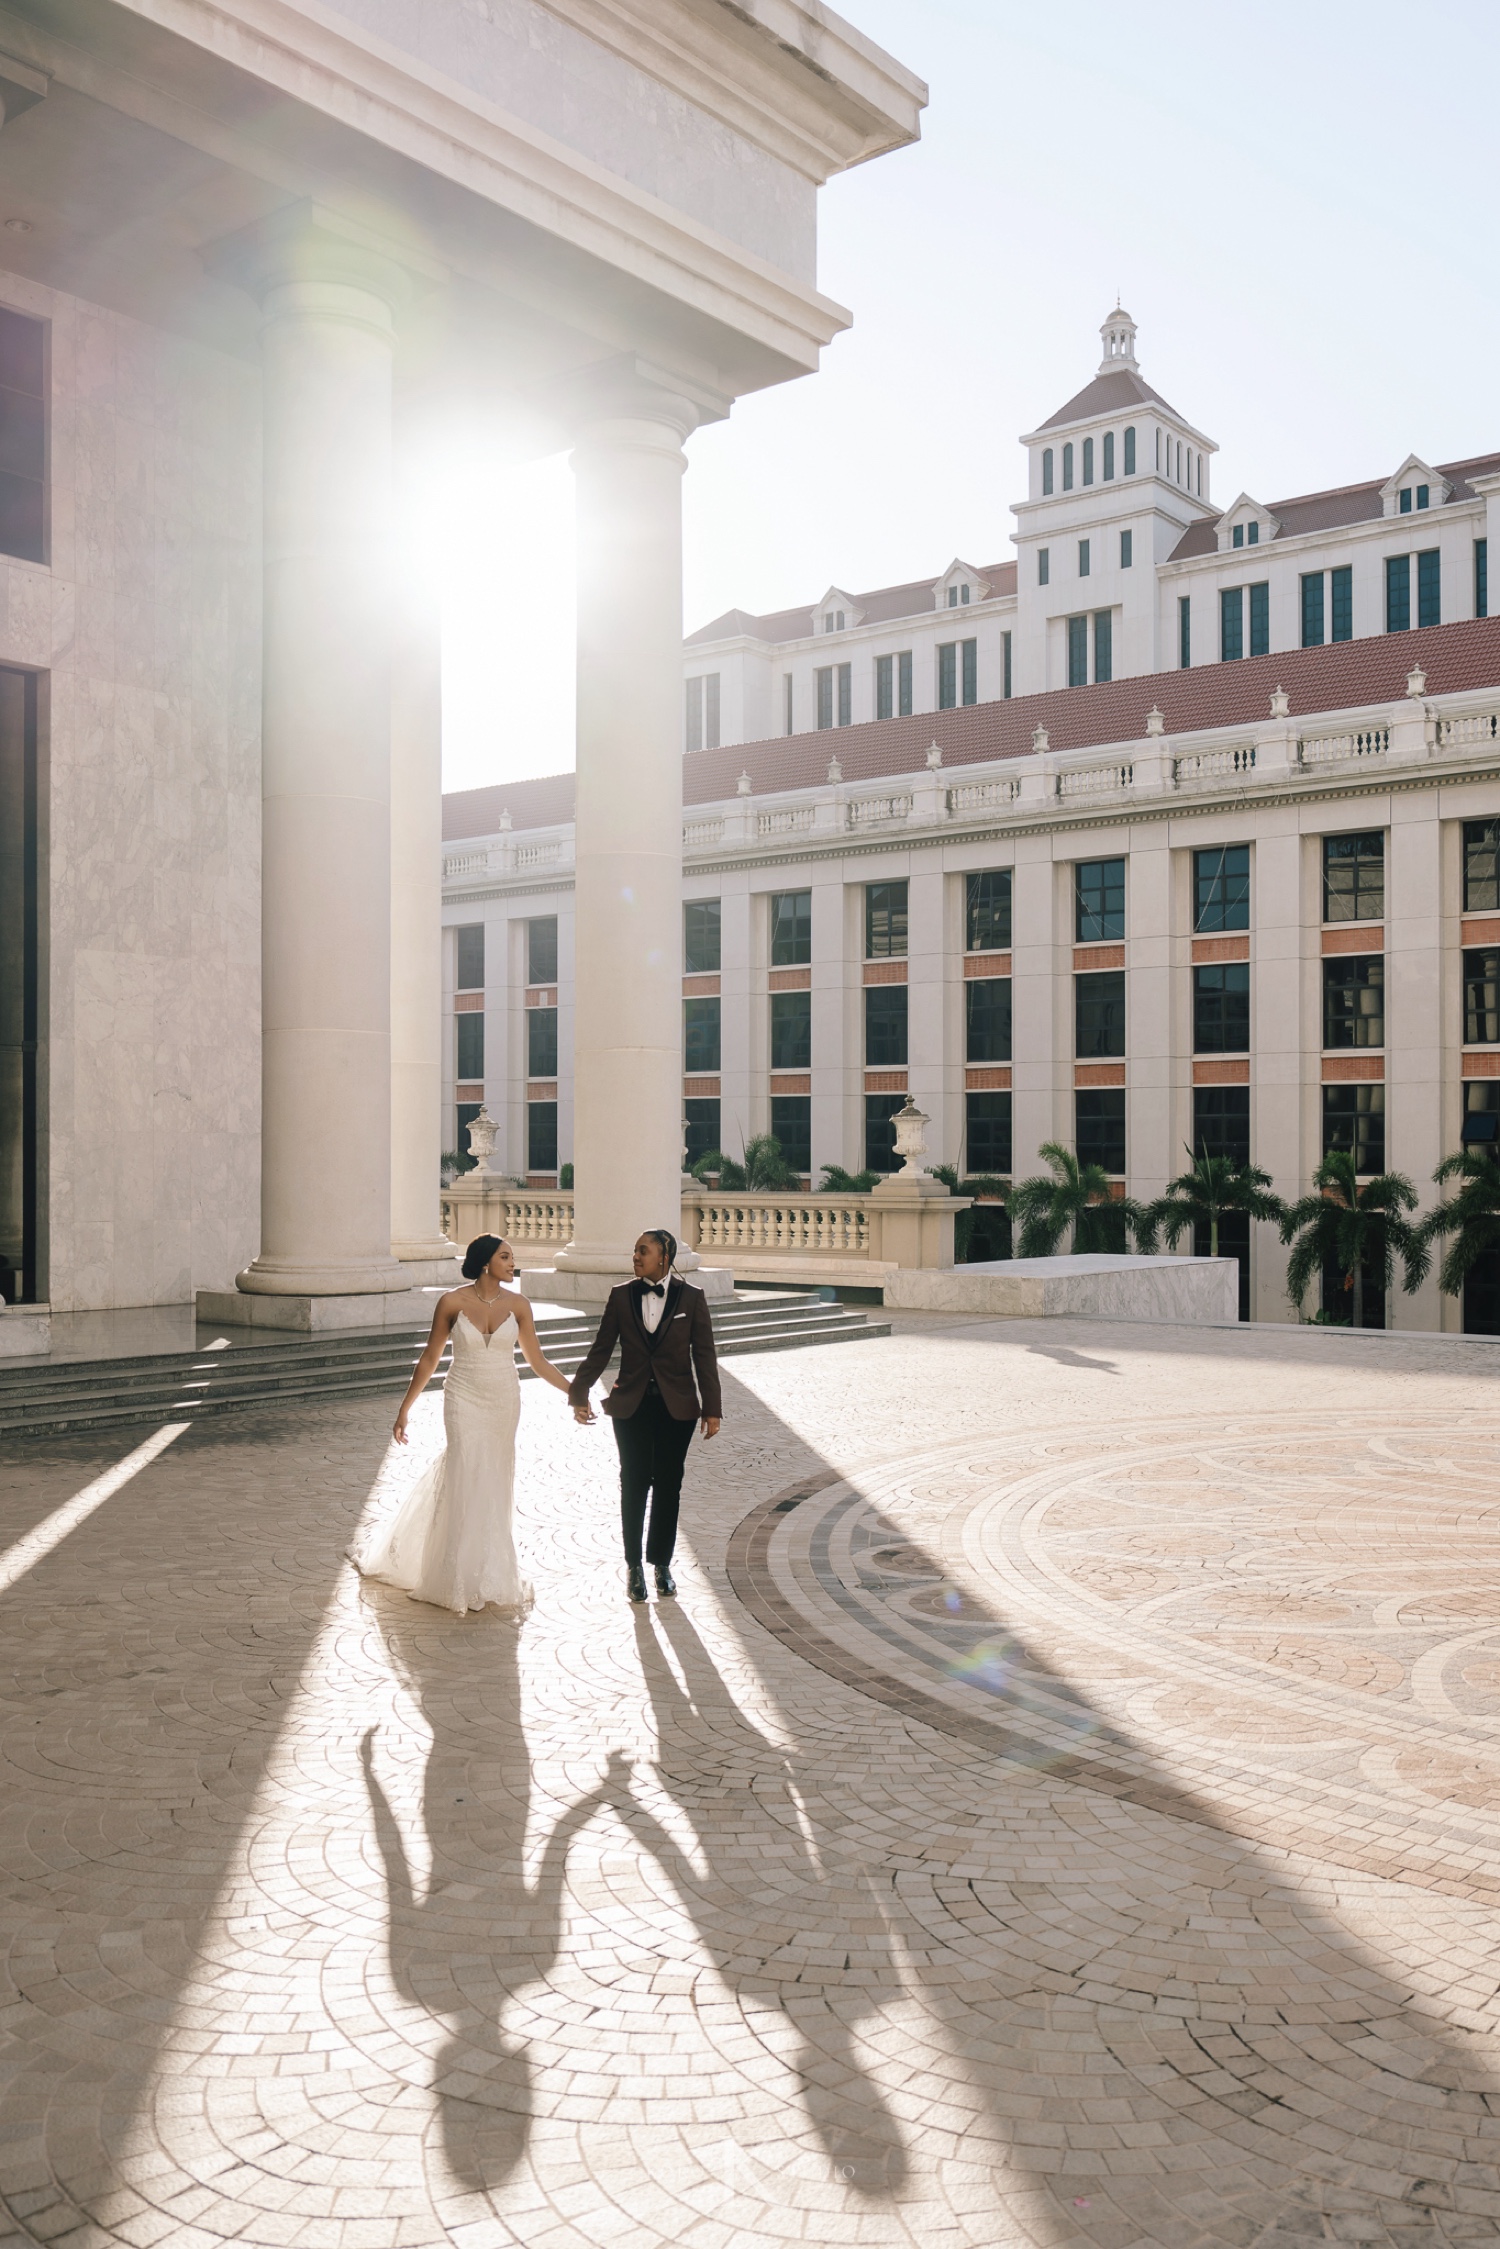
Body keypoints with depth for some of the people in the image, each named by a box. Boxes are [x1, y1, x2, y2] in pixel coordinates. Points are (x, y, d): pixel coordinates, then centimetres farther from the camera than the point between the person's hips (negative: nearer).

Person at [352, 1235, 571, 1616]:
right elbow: (429, 1359, -1)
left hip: (504, 1403, 3)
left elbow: (537, 1360, 4)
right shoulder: (452, 1302, -9)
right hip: (464, 1402, -3)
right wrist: (404, 1409, 0)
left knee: (495, 1482, 11)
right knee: (470, 1482, -2)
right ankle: (470, 1581, 11)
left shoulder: (517, 1304, -3)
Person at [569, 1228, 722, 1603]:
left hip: (676, 1406, -1)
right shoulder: (621, 1296, 1)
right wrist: (579, 1394, -1)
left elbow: (704, 1356, -2)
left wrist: (712, 1409, -6)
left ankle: (662, 1564, 22)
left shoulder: (691, 1298, -2)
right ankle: (634, 1565, 18)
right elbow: (600, 1350, 5)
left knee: (668, 1486, 7)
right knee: (634, 1485, 4)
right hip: (632, 1405, 1)